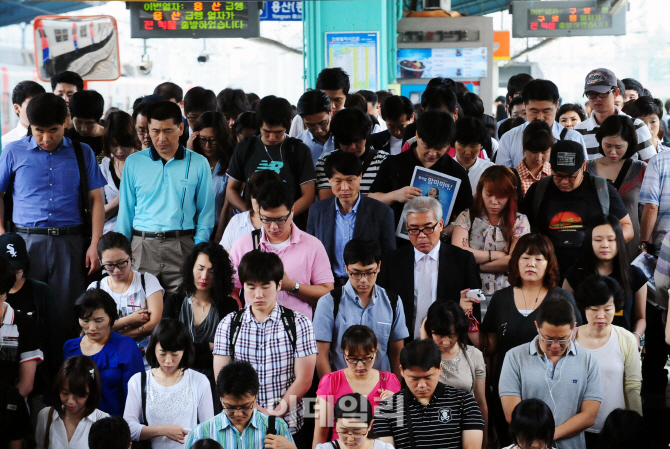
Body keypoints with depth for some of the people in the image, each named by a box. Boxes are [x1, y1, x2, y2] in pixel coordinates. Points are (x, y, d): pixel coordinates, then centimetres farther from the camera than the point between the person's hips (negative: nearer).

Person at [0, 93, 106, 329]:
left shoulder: (82, 153, 8)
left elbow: (96, 200, 7)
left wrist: (95, 244, -1)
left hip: (70, 241, 0)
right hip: (26, 242, 0)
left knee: (67, 313, 2)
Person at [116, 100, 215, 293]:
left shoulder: (198, 164, 5)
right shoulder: (134, 162, 9)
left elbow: (206, 213, 7)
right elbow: (125, 211, 12)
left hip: (181, 247, -1)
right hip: (142, 246, 1)